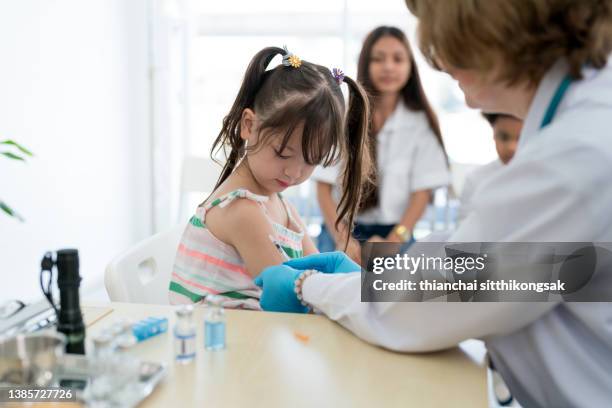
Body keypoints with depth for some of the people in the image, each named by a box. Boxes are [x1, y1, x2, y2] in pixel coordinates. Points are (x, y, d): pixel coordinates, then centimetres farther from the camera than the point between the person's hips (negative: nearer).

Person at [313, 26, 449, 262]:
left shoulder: (421, 123, 1)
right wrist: (342, 238, -12)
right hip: (340, 232, 0)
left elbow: (422, 191, 0)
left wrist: (392, 242, -13)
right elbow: (324, 186, 0)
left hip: (395, 235, 0)